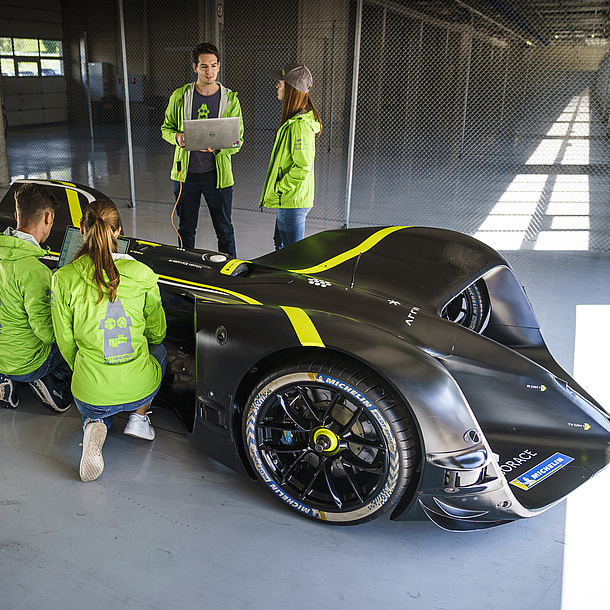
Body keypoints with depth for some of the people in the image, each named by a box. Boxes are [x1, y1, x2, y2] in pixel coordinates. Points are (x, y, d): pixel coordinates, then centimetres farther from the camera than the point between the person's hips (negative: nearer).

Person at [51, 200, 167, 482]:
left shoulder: (64, 279, -10)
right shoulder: (142, 274, -9)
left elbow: (66, 342, 0)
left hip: (91, 392, 0)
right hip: (140, 389, 0)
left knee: (96, 412, 37)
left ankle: (95, 427, 0)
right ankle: (138, 416, 16)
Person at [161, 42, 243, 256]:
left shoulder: (230, 99, 1)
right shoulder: (180, 96, 4)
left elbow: (238, 140, 0)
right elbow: (166, 128, 12)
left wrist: (218, 146, -22)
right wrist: (177, 137, -12)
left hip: (217, 172, -1)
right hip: (186, 172, 1)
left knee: (224, 230, 5)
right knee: (186, 230, 12)